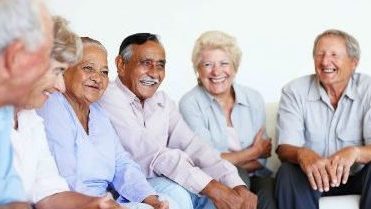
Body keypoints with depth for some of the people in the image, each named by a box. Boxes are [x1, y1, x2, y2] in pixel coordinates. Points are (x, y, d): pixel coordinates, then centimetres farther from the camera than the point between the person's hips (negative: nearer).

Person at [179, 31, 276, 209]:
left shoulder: (254, 99, 6)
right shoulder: (190, 104, -6)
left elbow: (260, 161, 2)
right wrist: (254, 152, -3)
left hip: (253, 177, 3)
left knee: (269, 190, -29)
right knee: (236, 175, -33)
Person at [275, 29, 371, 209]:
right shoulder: (294, 91, -5)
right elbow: (285, 148, -14)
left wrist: (354, 152, -41)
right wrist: (302, 154, -40)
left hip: (356, 175, 0)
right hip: (311, 175, 0)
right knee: (288, 173, -31)